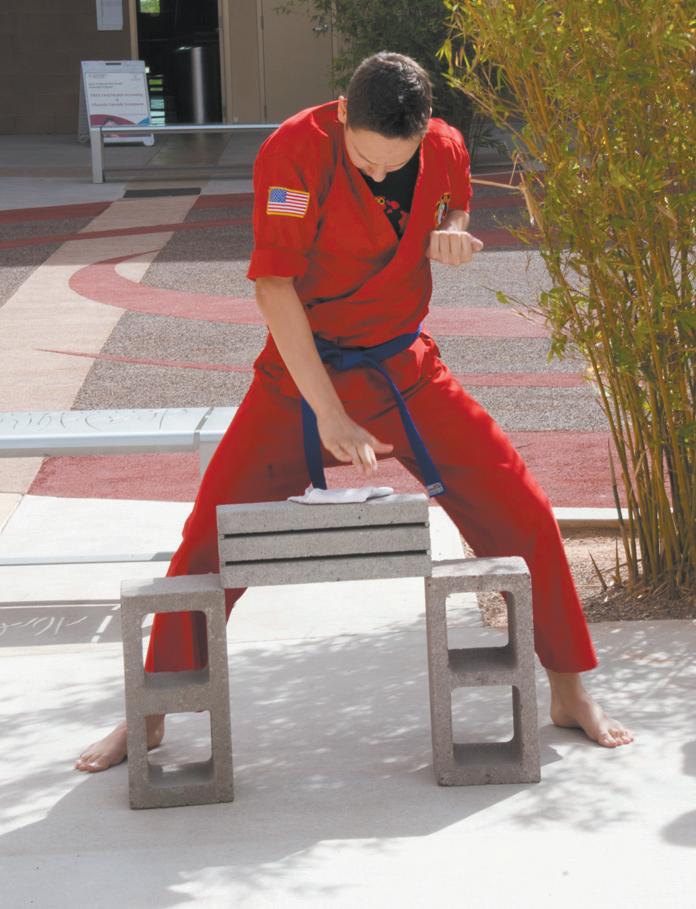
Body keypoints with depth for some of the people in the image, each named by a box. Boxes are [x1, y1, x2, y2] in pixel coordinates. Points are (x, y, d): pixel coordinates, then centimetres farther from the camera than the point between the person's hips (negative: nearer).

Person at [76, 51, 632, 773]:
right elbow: (274, 287, -23)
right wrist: (330, 415, -28)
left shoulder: (445, 151, -8)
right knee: (211, 537, -4)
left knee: (522, 516, -4)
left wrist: (449, 236, -12)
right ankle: (149, 716, 14)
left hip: (406, 372, 3)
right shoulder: (292, 152, -22)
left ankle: (569, 692, 14)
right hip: (300, 373, -3)